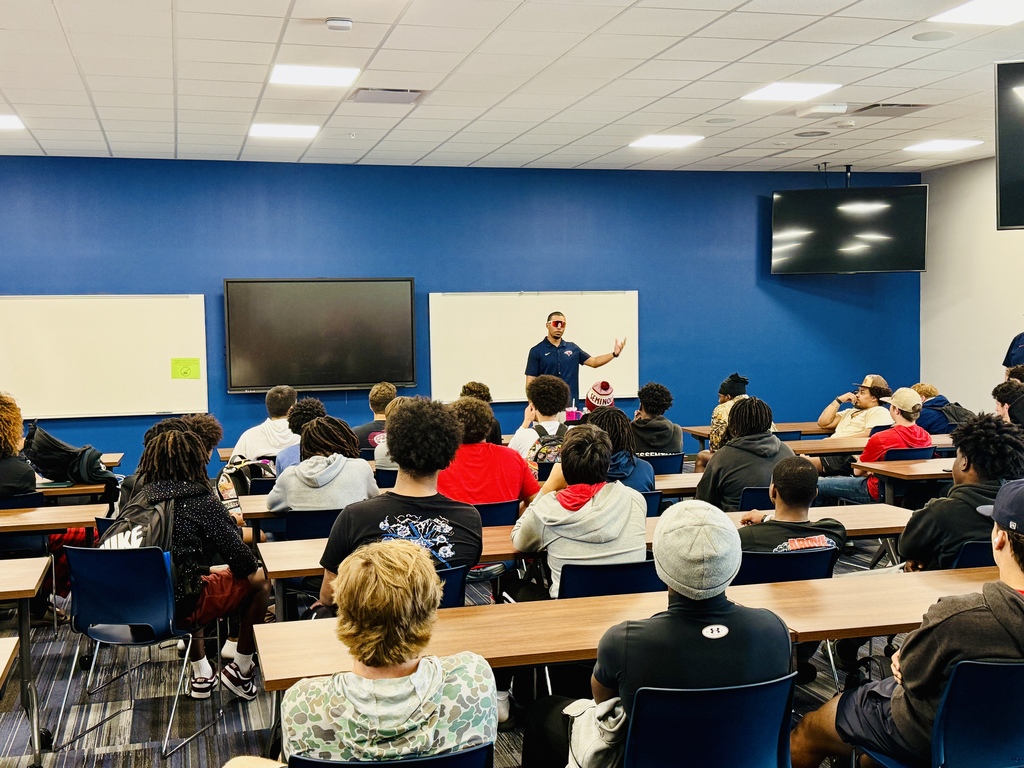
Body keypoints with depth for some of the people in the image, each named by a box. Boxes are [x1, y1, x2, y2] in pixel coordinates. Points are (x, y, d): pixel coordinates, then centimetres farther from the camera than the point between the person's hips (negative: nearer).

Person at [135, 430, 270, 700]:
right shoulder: (201, 502, -13)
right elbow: (236, 552, -9)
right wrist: (252, 569, 13)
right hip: (180, 608, -7)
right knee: (260, 582, 11)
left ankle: (201, 674, 37)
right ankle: (240, 669, 20)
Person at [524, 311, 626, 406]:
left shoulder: (572, 348, 11)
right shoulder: (537, 351, -2)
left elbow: (594, 362, 14)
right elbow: (530, 383, -5)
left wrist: (614, 353, 0)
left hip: (571, 405, 4)